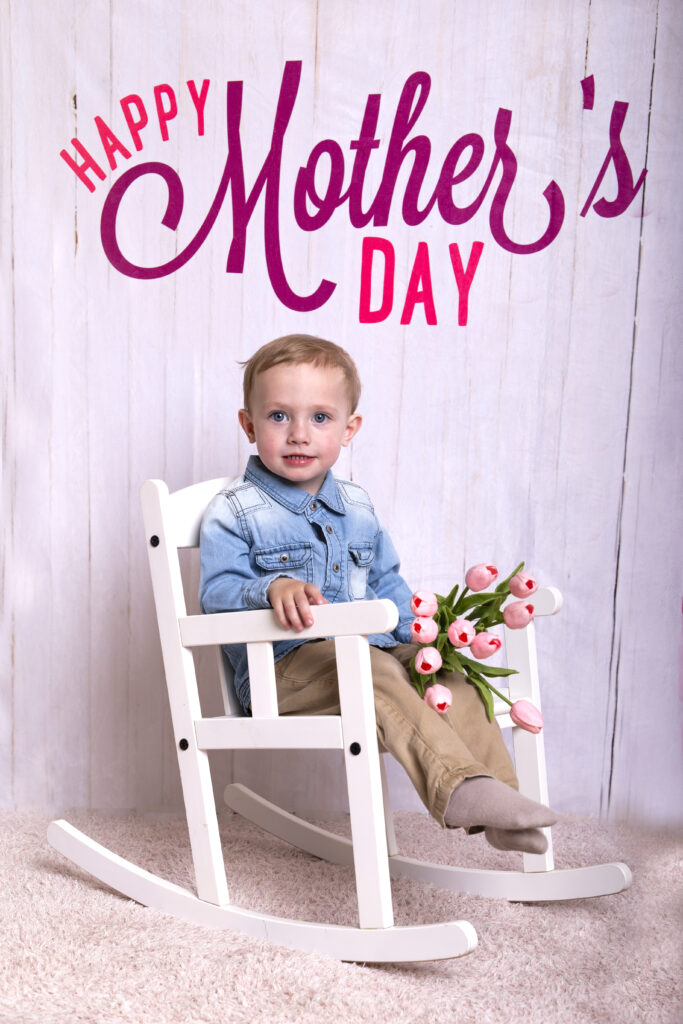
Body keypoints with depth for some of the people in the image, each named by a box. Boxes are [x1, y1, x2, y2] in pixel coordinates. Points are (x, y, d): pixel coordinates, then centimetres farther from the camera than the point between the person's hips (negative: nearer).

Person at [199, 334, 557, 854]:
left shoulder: (357, 507, 17)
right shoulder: (234, 512, -1)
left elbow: (388, 585, 24)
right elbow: (217, 592, -11)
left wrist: (422, 636, 7)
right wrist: (273, 588, -33)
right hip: (285, 666, -6)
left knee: (449, 675, -16)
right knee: (375, 674, -33)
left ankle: (496, 793, -13)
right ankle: (458, 787, -41)